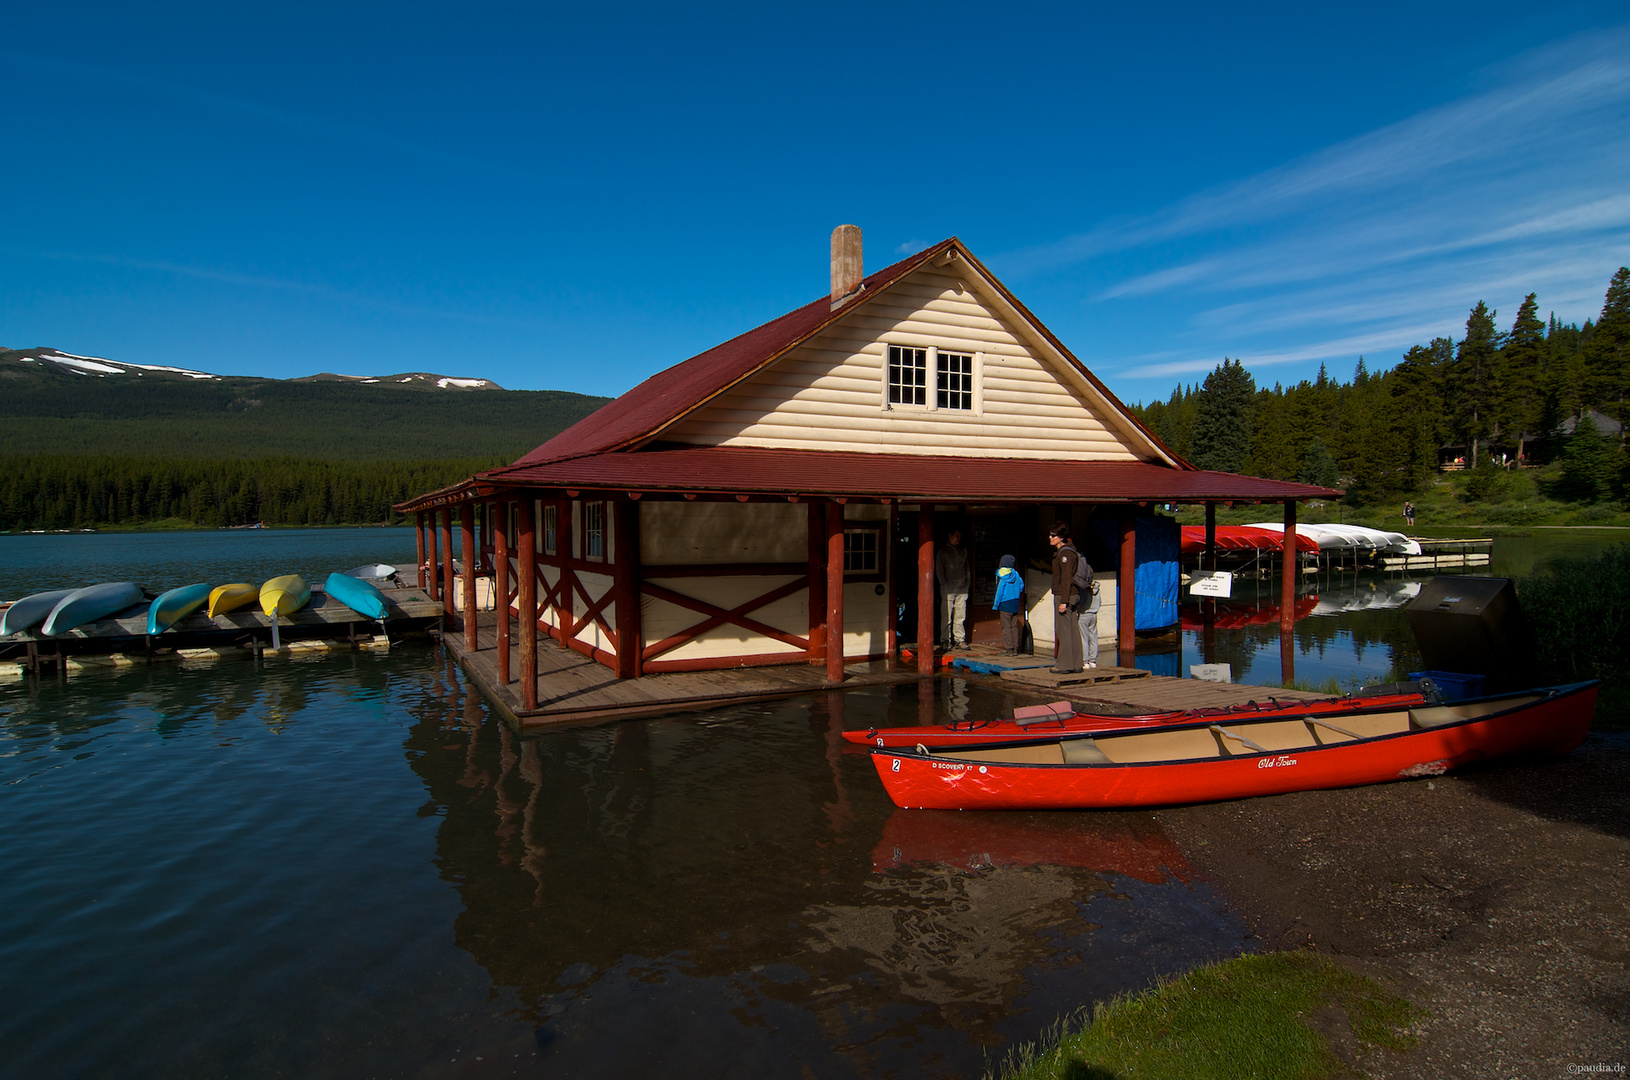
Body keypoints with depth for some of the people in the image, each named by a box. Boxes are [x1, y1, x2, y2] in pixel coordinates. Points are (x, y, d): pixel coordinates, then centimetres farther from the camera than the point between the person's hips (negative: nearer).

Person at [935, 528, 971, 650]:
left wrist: (968, 582, 10)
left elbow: (967, 568, 21)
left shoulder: (964, 551, 17)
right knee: (947, 617, -4)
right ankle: (946, 641, 1)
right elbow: (939, 570, 1)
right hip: (948, 589, -4)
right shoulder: (942, 552, 4)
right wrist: (944, 585, -7)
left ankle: (960, 640, 7)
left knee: (960, 617, 3)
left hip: (962, 589, 4)